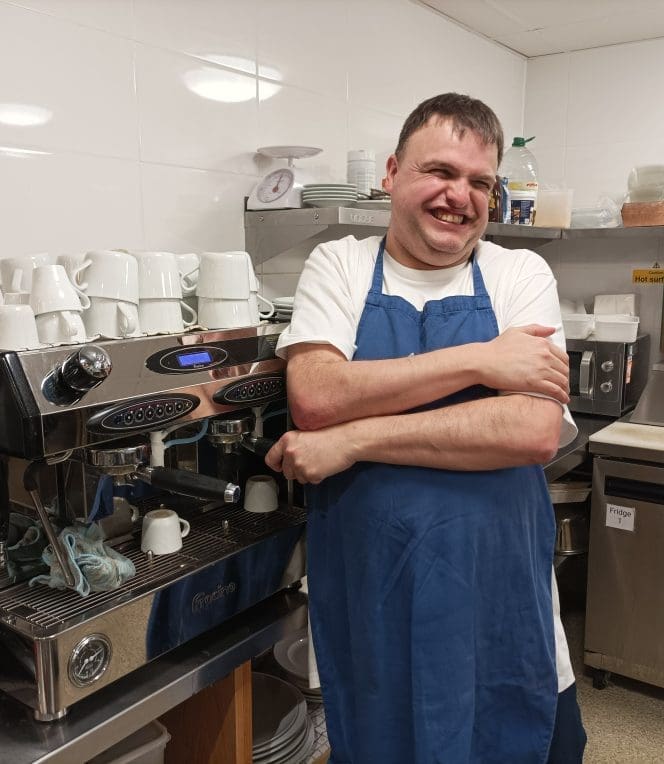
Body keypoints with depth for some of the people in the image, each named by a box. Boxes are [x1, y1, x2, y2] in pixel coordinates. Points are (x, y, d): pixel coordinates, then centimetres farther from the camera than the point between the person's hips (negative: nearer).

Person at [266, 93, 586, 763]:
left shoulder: (521, 275, -1)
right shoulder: (339, 266, 1)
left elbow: (535, 429, -16)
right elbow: (314, 397, -16)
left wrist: (353, 439, -18)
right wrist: (479, 360, -17)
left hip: (500, 605, 0)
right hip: (366, 605, 1)